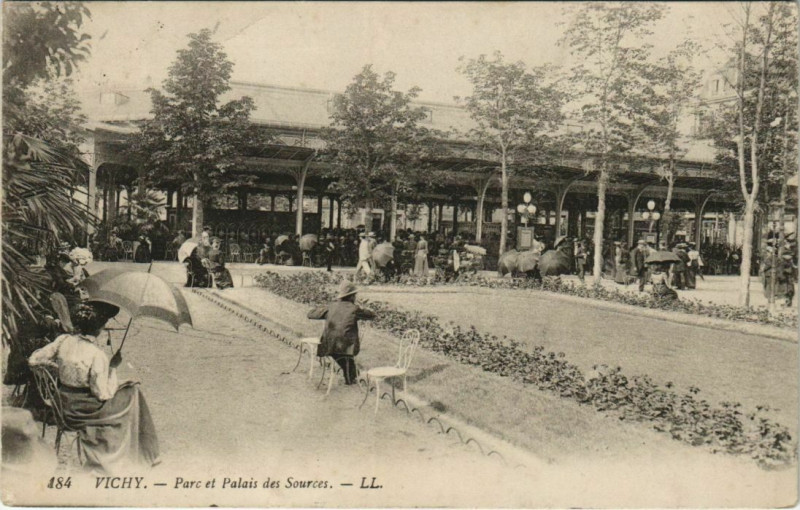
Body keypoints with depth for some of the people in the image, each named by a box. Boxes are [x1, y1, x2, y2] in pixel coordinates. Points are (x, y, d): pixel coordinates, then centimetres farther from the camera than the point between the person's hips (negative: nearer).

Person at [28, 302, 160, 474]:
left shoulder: (63, 340, -8)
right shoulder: (97, 355, -25)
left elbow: (34, 359, 2)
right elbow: (103, 394, -20)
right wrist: (113, 368, -10)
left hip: (66, 408, 7)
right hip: (87, 411, -7)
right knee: (133, 391, 13)